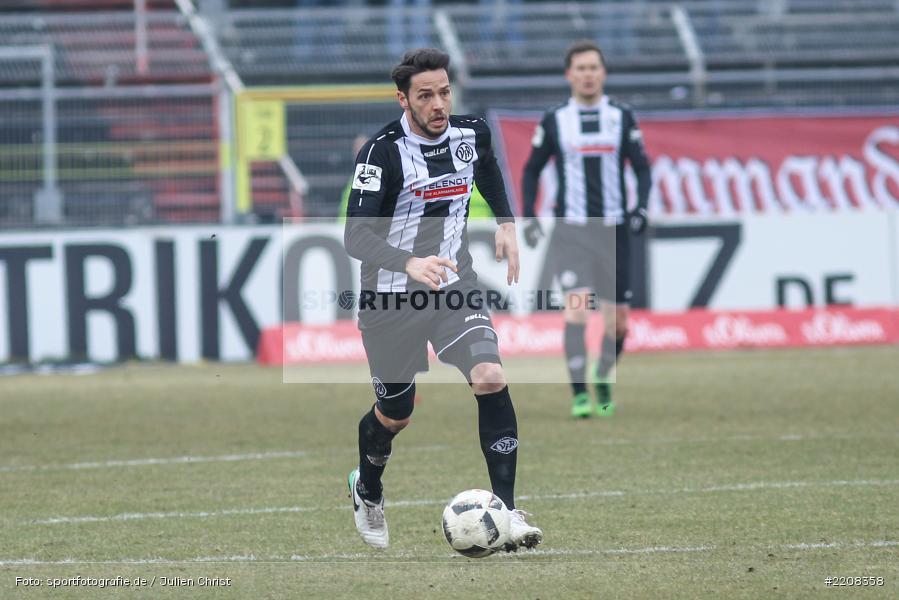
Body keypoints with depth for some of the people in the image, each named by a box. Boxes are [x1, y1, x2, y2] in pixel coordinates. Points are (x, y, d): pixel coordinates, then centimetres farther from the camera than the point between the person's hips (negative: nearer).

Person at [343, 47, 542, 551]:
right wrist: (410, 264, -43)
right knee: (395, 414, 11)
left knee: (491, 379, -21)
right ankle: (367, 491, 45)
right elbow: (356, 236, -27)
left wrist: (507, 224, 12)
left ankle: (507, 510, -16)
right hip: (391, 299, -3)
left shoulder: (472, 134, -3)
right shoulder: (383, 152, -20)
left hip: (455, 285, 3)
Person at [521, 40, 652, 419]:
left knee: (618, 321, 2)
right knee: (577, 305, -19)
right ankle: (579, 395, -19)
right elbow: (532, 170, 14)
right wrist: (528, 217, 3)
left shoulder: (622, 118, 6)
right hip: (570, 230, -2)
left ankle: (603, 384, 26)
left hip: (613, 230, 2)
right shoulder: (554, 121, 5)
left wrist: (641, 208, -9)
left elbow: (642, 167, 8)